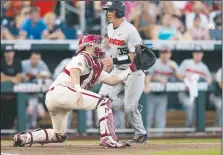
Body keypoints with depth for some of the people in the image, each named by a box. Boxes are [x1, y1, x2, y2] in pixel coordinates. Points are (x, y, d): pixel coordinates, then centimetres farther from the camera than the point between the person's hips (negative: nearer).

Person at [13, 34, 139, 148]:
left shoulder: (96, 68, 26)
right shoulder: (82, 58, -1)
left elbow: (113, 80, 20)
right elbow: (74, 72, -21)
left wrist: (131, 68, 17)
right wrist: (78, 90, -38)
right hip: (60, 91, -10)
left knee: (60, 135, 22)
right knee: (104, 101, -13)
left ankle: (24, 138, 13)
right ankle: (107, 138, -23)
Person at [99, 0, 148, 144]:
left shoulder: (129, 30, -21)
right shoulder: (110, 28, 4)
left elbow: (136, 55, -24)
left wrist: (115, 61, -28)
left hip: (134, 71, -8)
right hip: (118, 70, 8)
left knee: (130, 107, -6)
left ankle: (141, 134, 15)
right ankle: (133, 110, 13)